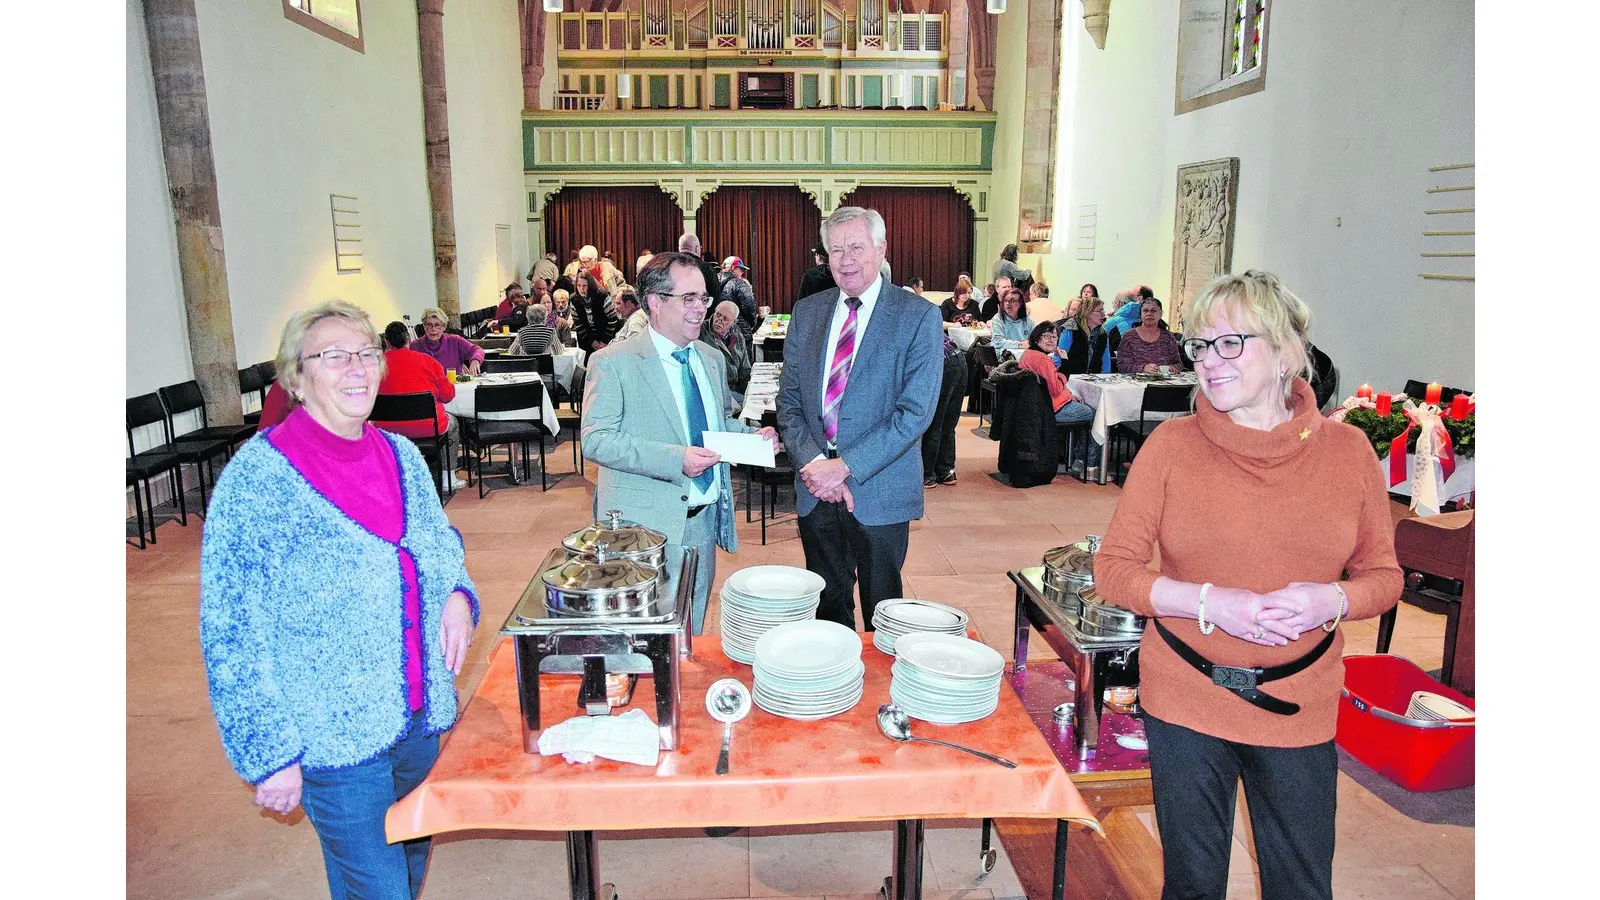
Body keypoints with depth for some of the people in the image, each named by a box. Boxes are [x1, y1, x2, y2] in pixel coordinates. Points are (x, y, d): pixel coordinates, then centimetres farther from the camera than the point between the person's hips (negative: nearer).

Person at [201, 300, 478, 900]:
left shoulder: (403, 457, 1)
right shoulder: (257, 479, -16)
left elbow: (441, 543, 17)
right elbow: (232, 636, -13)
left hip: (422, 719, 6)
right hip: (335, 739, -6)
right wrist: (269, 755, -12)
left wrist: (457, 594, -5)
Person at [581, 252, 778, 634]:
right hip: (646, 523, -6)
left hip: (705, 519, 6)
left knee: (691, 632, 18)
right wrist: (675, 459, -27)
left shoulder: (712, 359, 12)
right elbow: (596, 439, -17)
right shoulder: (613, 362, -9)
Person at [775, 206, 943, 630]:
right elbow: (789, 401, 6)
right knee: (827, 600, 15)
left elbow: (916, 411, -14)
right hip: (815, 489, 4)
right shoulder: (806, 312, 7)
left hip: (879, 490, -4)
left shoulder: (919, 316, -7)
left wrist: (846, 466, -17)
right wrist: (813, 463, -10)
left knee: (881, 606, 11)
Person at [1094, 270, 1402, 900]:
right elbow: (1114, 569, -7)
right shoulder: (1173, 444, -7)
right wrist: (1210, 601, -21)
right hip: (1186, 701, -1)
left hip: (1299, 709, 1)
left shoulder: (1347, 449, -3)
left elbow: (1383, 576, 5)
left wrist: (1332, 599, -16)